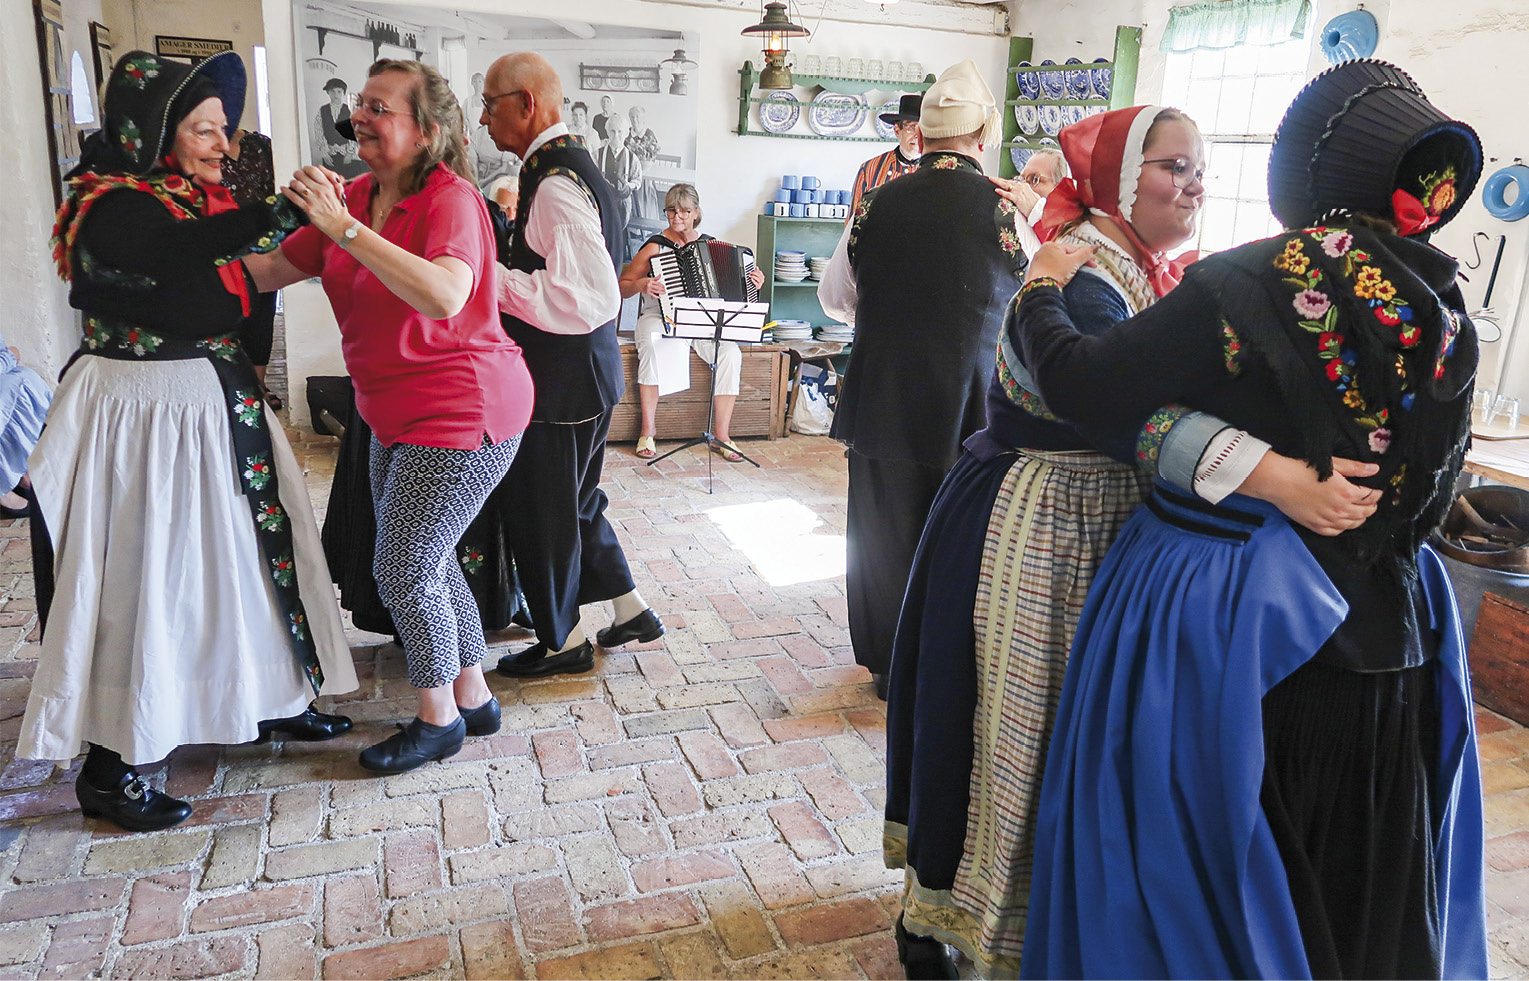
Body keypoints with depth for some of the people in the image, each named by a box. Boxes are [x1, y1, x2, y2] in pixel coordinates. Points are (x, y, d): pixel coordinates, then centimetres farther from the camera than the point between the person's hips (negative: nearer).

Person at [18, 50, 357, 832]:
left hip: (215, 406, 8)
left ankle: (263, 699, 33)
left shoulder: (203, 196, 11)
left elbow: (239, 292, 14)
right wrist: (287, 212, -42)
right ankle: (105, 771, 11)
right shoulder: (110, 205, -14)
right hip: (138, 415, -8)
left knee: (243, 552, 15)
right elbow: (177, 250, -34)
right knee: (135, 578, -2)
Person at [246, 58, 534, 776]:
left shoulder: (451, 198, -17)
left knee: (405, 574, -2)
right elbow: (273, 271, 14)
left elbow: (444, 297, -35)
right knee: (427, 562, 17)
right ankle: (473, 700, 35)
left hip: (461, 416, -9)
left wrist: (343, 227, -34)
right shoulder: (356, 197, 6)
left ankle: (438, 719, 21)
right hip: (399, 419, 9)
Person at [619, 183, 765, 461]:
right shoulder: (655, 246, 0)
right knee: (651, 346, -37)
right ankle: (648, 430, -24)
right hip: (660, 317, -2)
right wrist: (641, 284, -19)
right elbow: (622, 287, 2)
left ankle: (722, 435, -18)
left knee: (731, 353, -27)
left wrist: (753, 282, -1)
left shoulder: (710, 244, 10)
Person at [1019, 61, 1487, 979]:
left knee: (1204, 858, 15)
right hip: (1380, 625, 6)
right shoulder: (1441, 302, 1)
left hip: (1223, 621, -6)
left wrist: (1042, 288, -2)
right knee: (1358, 872, 24)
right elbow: (1433, 490, 9)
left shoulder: (1243, 284, -18)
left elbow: (1079, 389, -18)